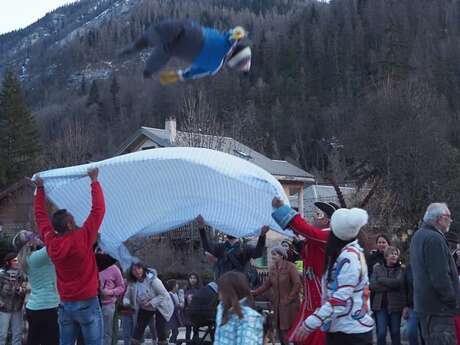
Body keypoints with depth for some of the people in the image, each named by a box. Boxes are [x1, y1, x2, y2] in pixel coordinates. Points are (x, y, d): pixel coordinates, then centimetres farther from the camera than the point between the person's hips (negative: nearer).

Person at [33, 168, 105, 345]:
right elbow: (98, 209, -11)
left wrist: (40, 189, 23)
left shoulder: (51, 242, 0)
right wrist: (94, 180, -3)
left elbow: (41, 216, 15)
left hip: (65, 305, 6)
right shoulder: (82, 239, -15)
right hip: (87, 303, -6)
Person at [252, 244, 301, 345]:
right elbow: (267, 284, 9)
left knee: (289, 330, -8)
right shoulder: (273, 268, 8)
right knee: (280, 330, 10)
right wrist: (255, 292, -2)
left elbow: (297, 284, -16)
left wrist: (289, 299, -15)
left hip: (290, 305, -7)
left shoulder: (290, 267, -13)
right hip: (278, 304, 7)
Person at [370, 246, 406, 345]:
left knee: (395, 333, 7)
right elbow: (372, 285, -5)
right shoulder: (378, 268, 6)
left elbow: (398, 282, -15)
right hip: (380, 305, 0)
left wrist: (381, 280, -7)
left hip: (395, 305, 0)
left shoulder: (401, 269, 3)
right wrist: (390, 286, -12)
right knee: (381, 333, -5)